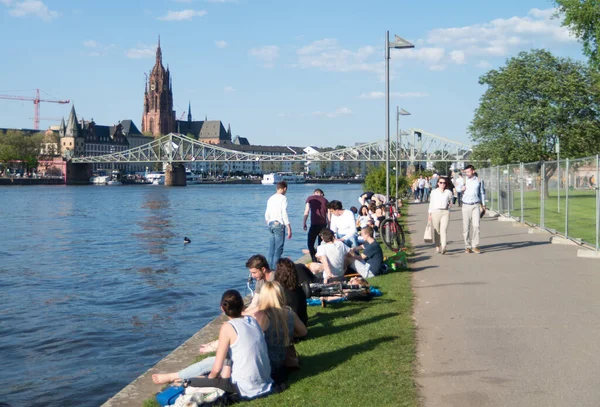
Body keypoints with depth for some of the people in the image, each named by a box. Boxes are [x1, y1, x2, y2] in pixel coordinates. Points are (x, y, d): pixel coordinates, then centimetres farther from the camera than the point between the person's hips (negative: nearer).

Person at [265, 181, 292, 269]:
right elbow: (284, 214, -14)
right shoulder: (283, 198, -8)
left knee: (271, 249, 10)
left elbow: (267, 215, 16)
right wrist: (289, 228, -13)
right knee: (278, 249, -5)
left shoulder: (271, 198, 13)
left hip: (270, 224, 7)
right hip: (279, 224, -7)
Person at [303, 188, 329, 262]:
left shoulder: (310, 198, 8)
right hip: (323, 224, 4)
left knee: (310, 244, -2)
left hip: (314, 224, -4)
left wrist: (304, 223, 1)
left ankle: (315, 261, -15)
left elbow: (306, 211, -1)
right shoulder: (325, 200, 15)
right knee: (321, 244, 13)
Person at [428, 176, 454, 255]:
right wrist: (430, 213, 7)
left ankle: (443, 247, -22)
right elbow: (431, 203, 12)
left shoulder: (448, 192, 10)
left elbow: (450, 201, 21)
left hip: (445, 212, -1)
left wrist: (450, 204, -3)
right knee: (436, 231, 4)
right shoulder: (434, 192, 11)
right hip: (435, 212, 1)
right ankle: (437, 246, 17)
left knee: (444, 230, -14)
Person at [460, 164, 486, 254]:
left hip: (475, 206, -1)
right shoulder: (464, 181, 7)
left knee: (476, 225, -12)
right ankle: (467, 247, 6)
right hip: (466, 205, 1)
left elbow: (482, 193, 15)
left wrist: (483, 204, 13)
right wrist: (461, 189, -4)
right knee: (466, 227, 0)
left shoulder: (479, 181, 6)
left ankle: (475, 245, -6)